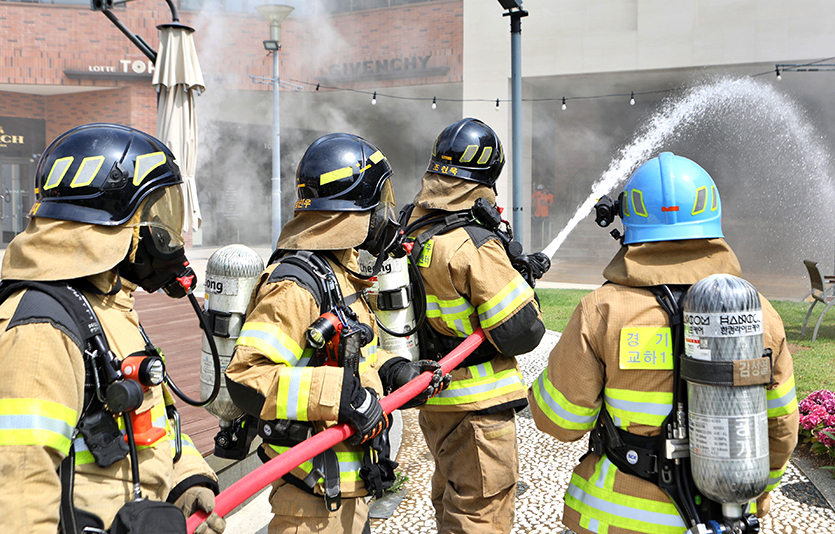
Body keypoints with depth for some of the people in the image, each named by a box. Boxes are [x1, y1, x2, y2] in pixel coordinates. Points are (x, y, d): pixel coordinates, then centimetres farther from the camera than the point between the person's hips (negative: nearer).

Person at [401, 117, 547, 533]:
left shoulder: (412, 231, 3)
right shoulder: (476, 245, -23)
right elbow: (522, 333, -22)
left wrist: (509, 270, 14)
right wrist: (521, 283, -2)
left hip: (433, 400, 8)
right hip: (478, 406, -8)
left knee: (450, 498, 25)